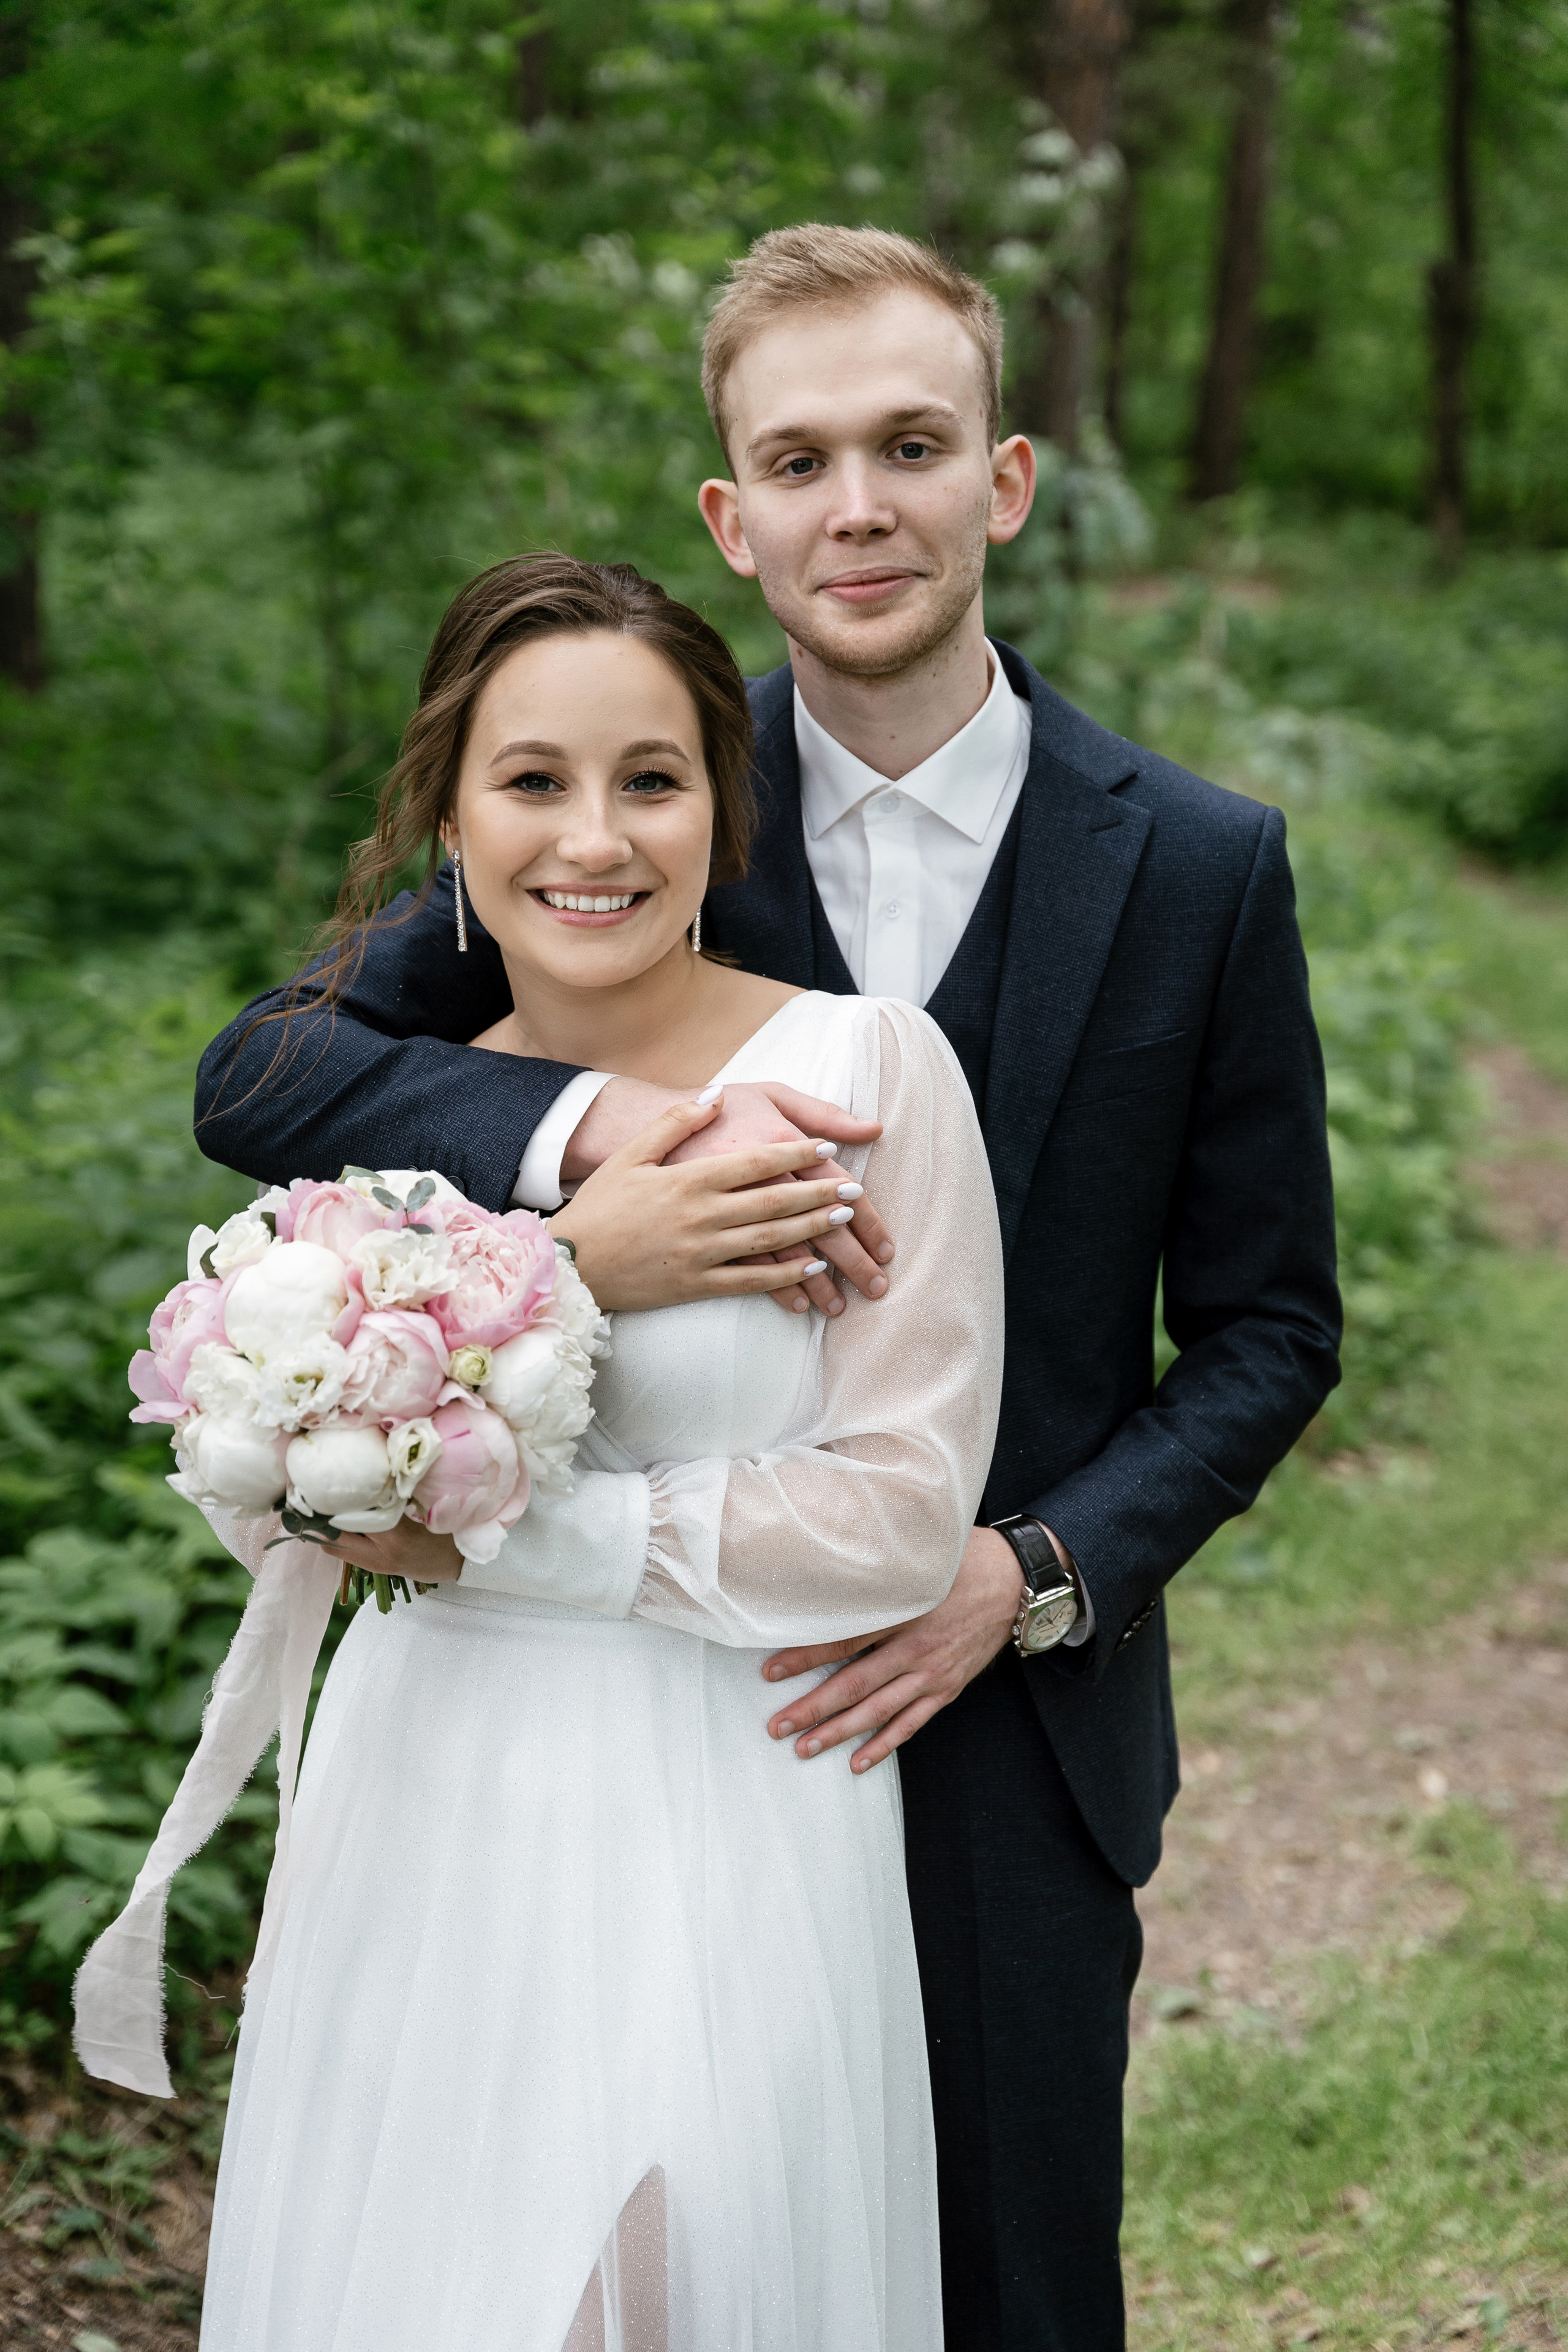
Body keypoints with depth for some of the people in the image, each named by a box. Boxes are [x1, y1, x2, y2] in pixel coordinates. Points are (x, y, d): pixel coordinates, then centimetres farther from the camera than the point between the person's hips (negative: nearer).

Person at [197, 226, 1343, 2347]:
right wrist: (605, 1122, -28)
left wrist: (1034, 1574, -13)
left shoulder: (1200, 866, -4)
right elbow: (260, 1074, -11)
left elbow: (1267, 1325, 2)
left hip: (1016, 1719, 0)